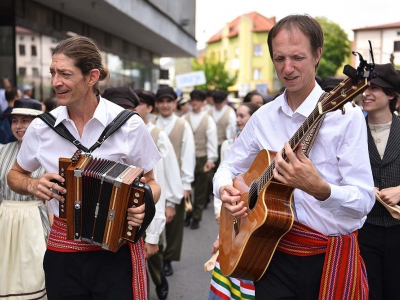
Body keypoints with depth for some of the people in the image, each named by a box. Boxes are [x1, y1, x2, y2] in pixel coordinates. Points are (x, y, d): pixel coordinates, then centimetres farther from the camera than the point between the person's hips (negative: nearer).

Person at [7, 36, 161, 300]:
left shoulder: (129, 125, -11)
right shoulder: (42, 127, -4)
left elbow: (150, 182, 1)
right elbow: (15, 176, 13)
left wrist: (144, 205, -21)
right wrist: (32, 185, -9)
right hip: (62, 251, 3)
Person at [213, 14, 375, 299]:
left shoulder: (346, 115, -13)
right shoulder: (263, 117, 2)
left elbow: (364, 201, -16)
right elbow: (229, 167, 11)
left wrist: (319, 188, -34)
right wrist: (225, 190, -10)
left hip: (330, 259, -3)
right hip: (275, 252, 3)